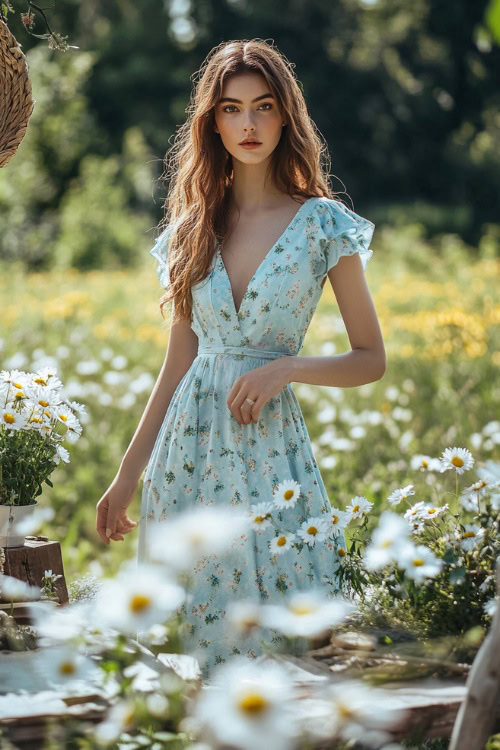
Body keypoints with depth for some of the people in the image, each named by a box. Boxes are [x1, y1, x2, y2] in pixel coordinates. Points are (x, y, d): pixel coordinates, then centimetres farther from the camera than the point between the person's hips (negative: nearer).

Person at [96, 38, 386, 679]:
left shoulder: (323, 224, -1)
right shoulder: (194, 227, 8)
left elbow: (371, 360, 3)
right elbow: (176, 366, 12)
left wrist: (285, 368, -14)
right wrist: (126, 479, 11)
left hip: (268, 447, -3)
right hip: (188, 445, 3)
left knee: (274, 639, -3)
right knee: (190, 623, 7)